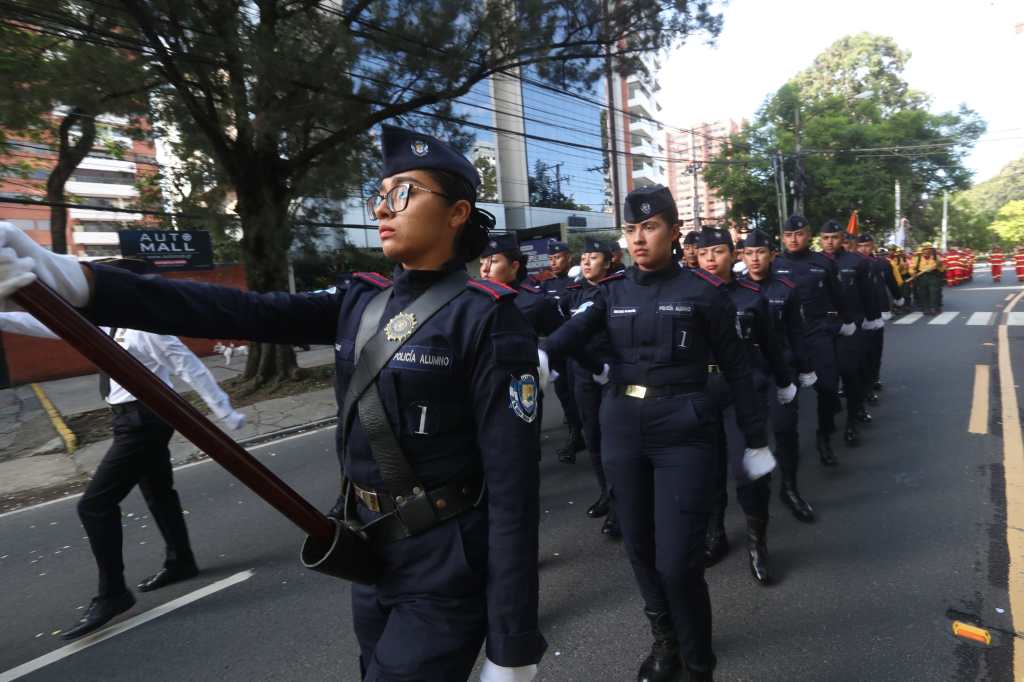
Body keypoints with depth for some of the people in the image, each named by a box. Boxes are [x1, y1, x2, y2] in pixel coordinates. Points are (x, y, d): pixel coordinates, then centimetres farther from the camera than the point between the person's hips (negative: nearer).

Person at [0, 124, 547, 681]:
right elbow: (247, 313, -8)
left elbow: (512, 484, -19)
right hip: (370, 553, 7)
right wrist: (76, 281, -20)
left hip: (443, 573, -6)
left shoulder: (487, 319, -17)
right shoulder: (360, 301, 4)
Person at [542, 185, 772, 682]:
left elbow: (736, 369, 2)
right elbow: (572, 332, -13)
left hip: (682, 431, -3)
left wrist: (755, 439, 3)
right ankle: (665, 642, 40)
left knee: (677, 560, -4)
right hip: (622, 429, 4)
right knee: (639, 547, 14)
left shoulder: (702, 290, -2)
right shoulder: (613, 291, 5)